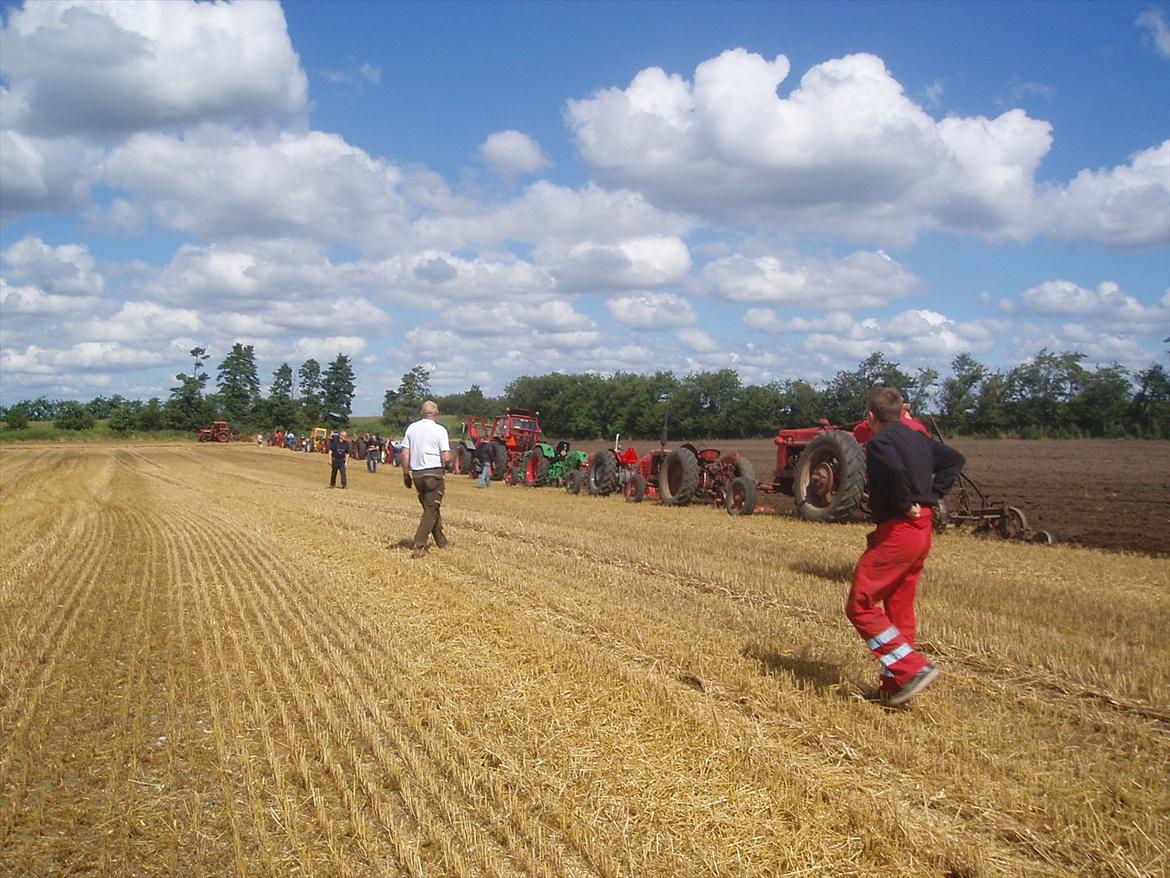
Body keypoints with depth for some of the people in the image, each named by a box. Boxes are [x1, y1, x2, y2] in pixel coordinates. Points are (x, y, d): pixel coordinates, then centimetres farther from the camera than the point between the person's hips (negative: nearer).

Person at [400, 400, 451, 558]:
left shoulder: (412, 428, 4)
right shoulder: (440, 430, -8)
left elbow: (405, 453, 4)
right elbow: (446, 457, -14)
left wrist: (406, 474, 11)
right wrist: (446, 465, 8)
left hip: (417, 474, 5)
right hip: (434, 473, -5)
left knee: (430, 508, 19)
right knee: (431, 510, 1)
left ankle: (441, 541, 29)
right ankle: (418, 546, -8)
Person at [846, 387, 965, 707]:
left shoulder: (879, 441, -12)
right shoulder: (918, 438, 13)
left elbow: (894, 470, -32)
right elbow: (954, 459, 19)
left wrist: (905, 504, -17)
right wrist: (931, 496, 12)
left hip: (896, 532, -9)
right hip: (922, 529, 9)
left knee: (860, 606, -2)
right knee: (899, 610, 16)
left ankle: (913, 668, -8)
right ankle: (896, 686, 21)